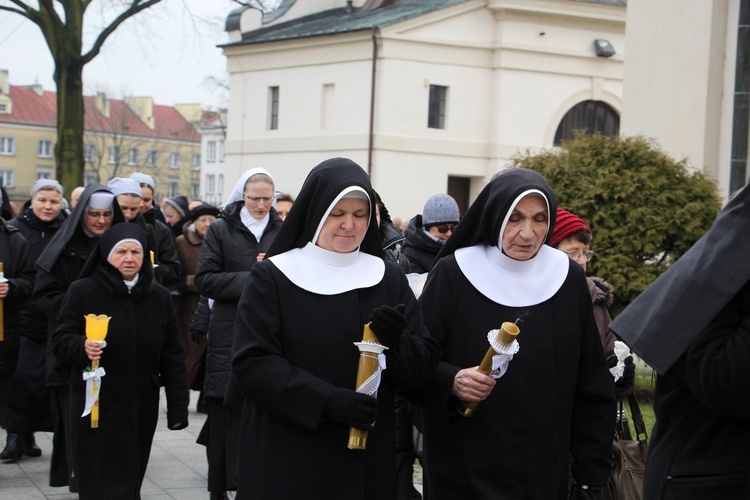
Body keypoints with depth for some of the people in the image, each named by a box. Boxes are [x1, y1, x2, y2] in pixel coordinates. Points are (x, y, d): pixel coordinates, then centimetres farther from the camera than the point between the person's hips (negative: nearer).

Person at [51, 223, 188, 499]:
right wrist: (82, 347, -25)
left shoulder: (159, 297, 7)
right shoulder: (82, 292, -2)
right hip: (95, 408, -3)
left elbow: (173, 356, 8)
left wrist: (177, 408, 5)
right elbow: (60, 341, -2)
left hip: (141, 409, 3)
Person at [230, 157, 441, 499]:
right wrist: (327, 400, -22)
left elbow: (424, 365, 4)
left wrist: (397, 342, -18)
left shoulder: (389, 279, 7)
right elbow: (250, 365, -11)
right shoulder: (272, 278, -3)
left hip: (367, 460, 3)